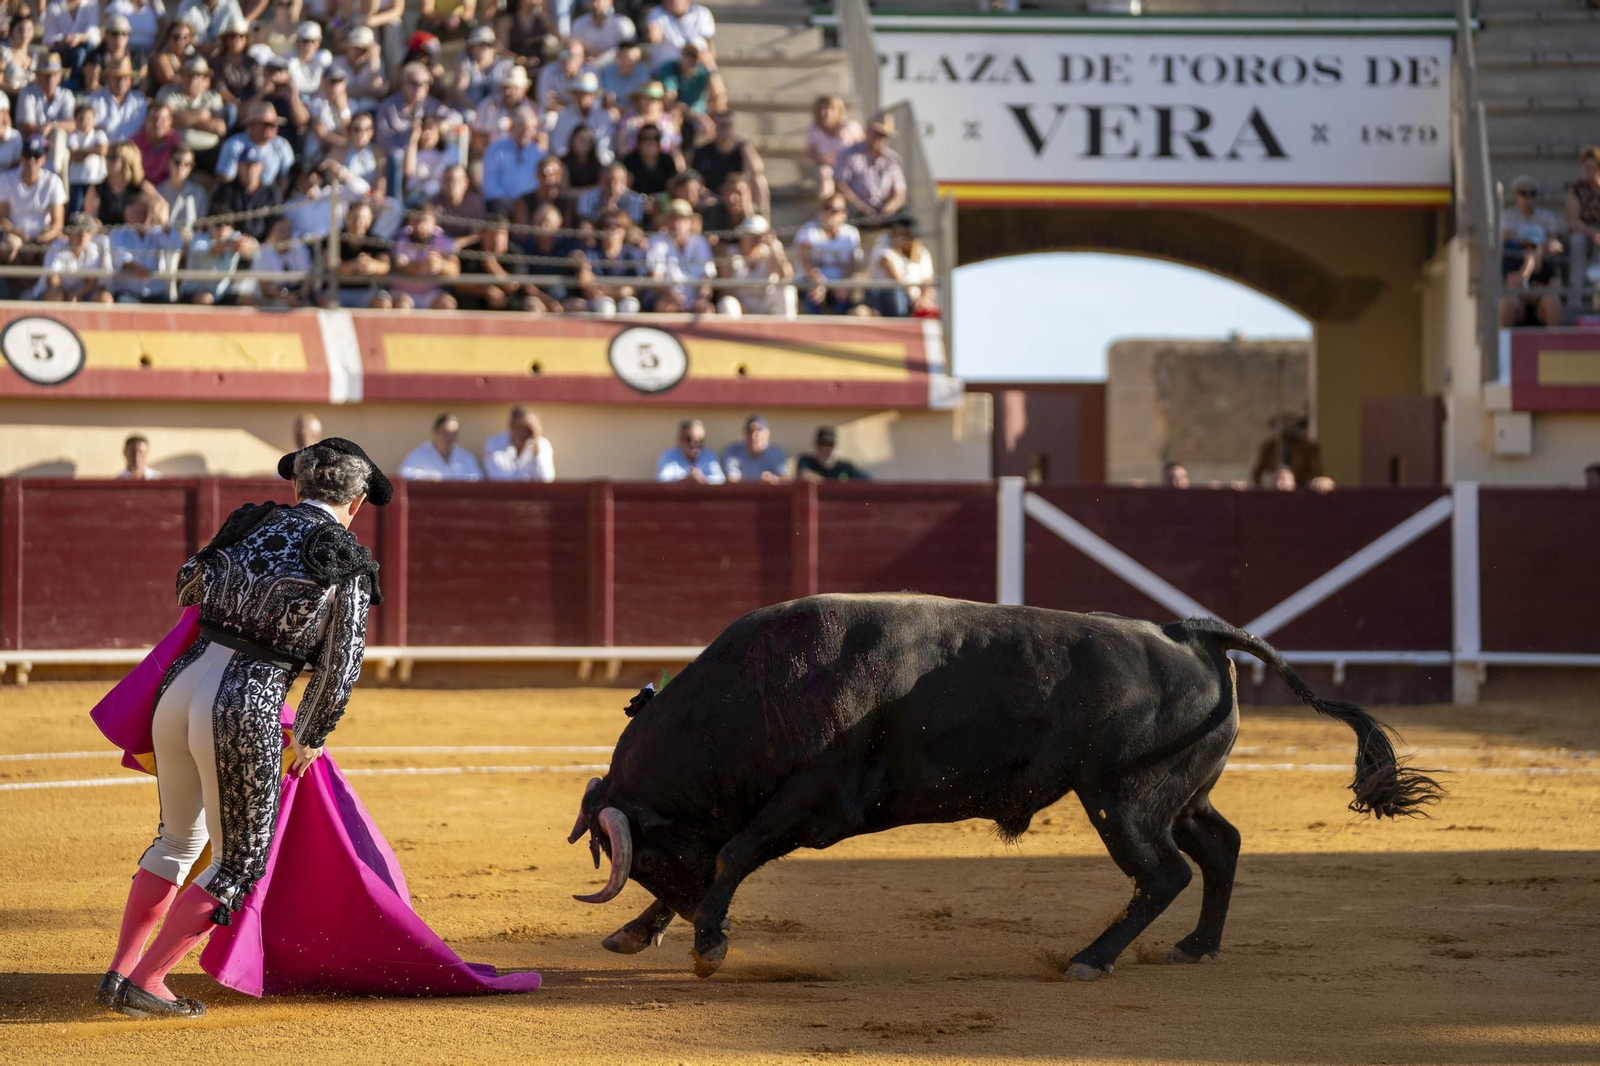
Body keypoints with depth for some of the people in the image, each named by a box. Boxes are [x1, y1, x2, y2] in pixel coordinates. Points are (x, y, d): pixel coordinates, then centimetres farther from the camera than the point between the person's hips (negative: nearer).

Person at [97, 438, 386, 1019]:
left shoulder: (249, 524, 12)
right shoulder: (348, 563, -2)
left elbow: (187, 584, 30)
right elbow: (341, 667, -1)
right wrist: (311, 737, 14)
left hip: (179, 687, 6)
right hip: (247, 711, -6)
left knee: (178, 839, 25)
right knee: (239, 864, 11)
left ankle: (119, 969, 25)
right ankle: (145, 983, 8)